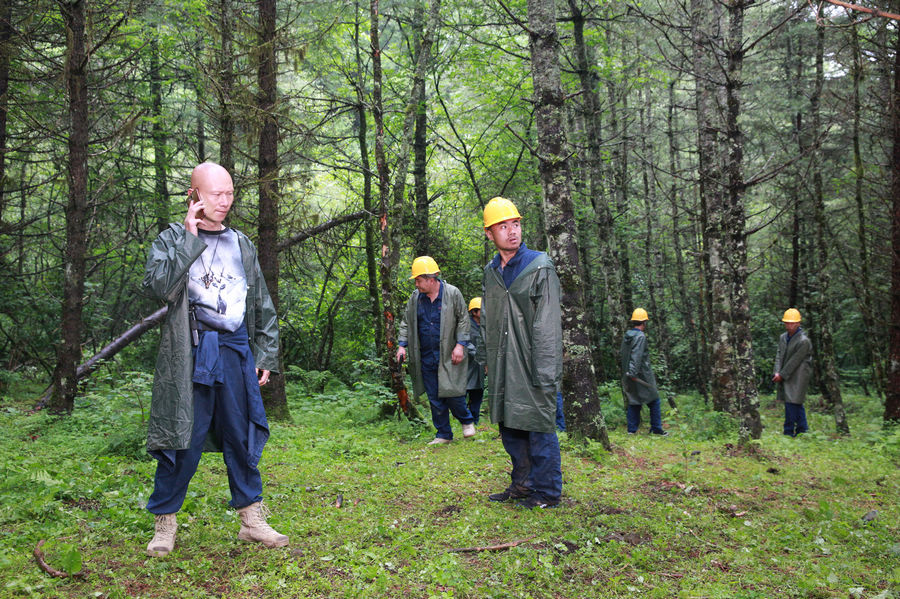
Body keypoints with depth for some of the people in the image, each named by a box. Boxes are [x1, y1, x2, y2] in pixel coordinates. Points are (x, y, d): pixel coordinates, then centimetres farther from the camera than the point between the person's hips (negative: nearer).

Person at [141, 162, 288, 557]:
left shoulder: (241, 244, 15)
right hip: (190, 354, -3)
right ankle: (165, 523, 15)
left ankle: (252, 520, 17)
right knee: (183, 439, 0)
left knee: (242, 438, 7)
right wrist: (190, 238, -12)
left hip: (236, 352, 4)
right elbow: (158, 285, -16)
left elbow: (262, 305, 18)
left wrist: (266, 355, 12)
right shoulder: (172, 239, 4)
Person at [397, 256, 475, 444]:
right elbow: (406, 322, 15)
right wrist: (402, 345, 5)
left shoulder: (452, 293, -3)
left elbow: (463, 320, 0)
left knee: (452, 394, -6)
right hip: (426, 357, 4)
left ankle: (466, 421, 23)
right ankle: (443, 434, 19)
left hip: (448, 356, -4)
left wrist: (460, 345, -8)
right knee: (434, 399, 7)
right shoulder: (415, 297, 8)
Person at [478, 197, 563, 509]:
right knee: (509, 425, 14)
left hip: (532, 366, -6)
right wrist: (489, 361, 15)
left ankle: (546, 492, 13)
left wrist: (545, 374, -17)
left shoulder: (540, 267, -8)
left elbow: (548, 326, -13)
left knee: (539, 427, -1)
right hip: (502, 367, 7)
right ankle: (522, 484, 29)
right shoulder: (490, 272, 11)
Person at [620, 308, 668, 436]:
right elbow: (636, 356, -23)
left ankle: (632, 429, 8)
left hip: (628, 374, 8)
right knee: (654, 400, 5)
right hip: (641, 375, -8)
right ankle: (656, 429, 9)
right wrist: (633, 372, -27)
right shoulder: (640, 336, -15)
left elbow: (622, 355, 16)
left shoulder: (626, 336, 10)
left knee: (633, 401, 11)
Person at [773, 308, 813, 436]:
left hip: (797, 376, -7)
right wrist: (777, 373, -9)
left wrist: (782, 375, -13)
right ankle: (802, 429, 25)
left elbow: (794, 361, -15)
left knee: (791, 402, -10)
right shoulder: (783, 337, 10)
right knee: (797, 403, 15)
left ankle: (789, 432, -6)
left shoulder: (804, 341, -14)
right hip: (785, 376, 7)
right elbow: (779, 356, 5)